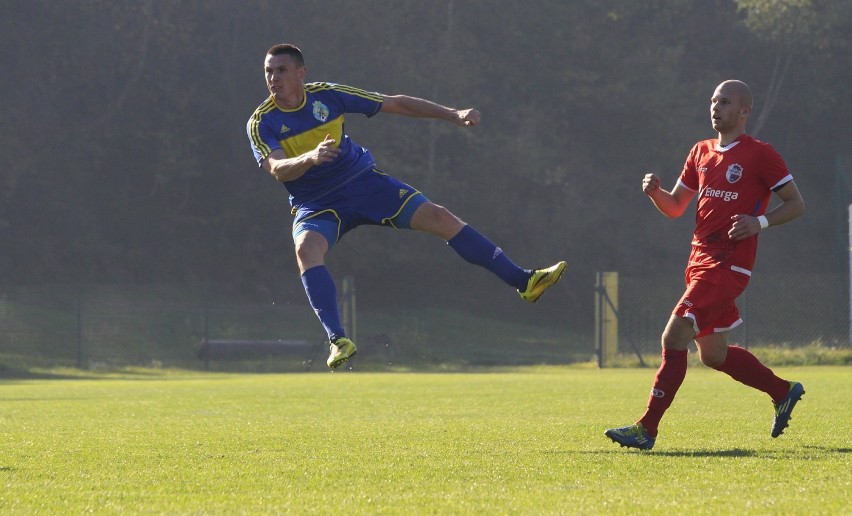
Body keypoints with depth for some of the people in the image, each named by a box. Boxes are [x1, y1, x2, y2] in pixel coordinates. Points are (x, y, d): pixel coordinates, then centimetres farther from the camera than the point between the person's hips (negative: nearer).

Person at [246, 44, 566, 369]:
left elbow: (394, 104, 2)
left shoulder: (327, 95, -6)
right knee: (306, 248, -35)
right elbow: (277, 169, -28)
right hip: (316, 205, -2)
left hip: (363, 181, 2)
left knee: (437, 217, -9)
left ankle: (523, 281, -4)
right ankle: (337, 340, -39)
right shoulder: (261, 123, -12)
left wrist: (453, 115, -1)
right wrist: (310, 158, -50)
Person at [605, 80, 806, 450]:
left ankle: (647, 429, -14)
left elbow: (796, 204, -2)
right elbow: (674, 208, 18)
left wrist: (759, 222, -18)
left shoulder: (761, 155, -6)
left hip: (728, 265, -8)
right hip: (699, 262, 8)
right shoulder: (701, 152, 15)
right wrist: (655, 191, -4)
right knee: (713, 354, 14)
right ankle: (784, 392, 34)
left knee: (674, 337, -16)